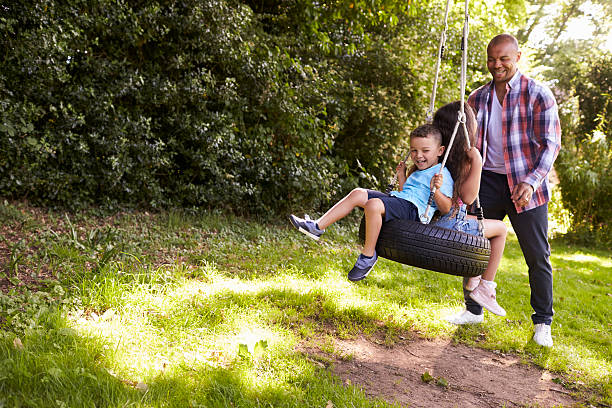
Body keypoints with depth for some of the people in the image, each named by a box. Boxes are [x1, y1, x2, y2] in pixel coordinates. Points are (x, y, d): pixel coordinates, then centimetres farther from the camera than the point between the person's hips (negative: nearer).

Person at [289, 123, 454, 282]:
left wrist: (436, 190, -24)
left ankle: (368, 256, -20)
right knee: (358, 194, -5)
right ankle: (317, 227, -8)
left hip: (413, 208, -9)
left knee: (373, 205, -34)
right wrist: (402, 178, 23)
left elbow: (445, 209, -8)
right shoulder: (415, 171, 27)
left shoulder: (441, 174, 0)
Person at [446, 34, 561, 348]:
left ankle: (542, 323, 17)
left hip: (525, 185, -4)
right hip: (488, 181, 4)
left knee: (537, 256, 3)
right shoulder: (477, 98, 9)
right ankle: (473, 310, 23)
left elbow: (551, 144, -9)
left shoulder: (538, 95, -5)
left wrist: (531, 181, -24)